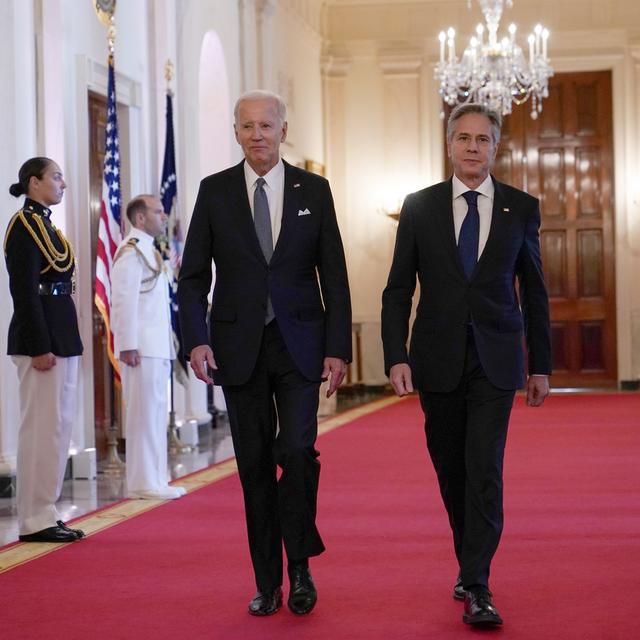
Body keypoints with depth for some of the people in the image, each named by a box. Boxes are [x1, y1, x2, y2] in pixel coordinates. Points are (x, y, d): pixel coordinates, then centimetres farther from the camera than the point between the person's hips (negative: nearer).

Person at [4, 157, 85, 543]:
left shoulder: (45, 224, 17)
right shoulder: (24, 225, -12)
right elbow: (25, 291, -18)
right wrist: (40, 347, -21)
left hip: (61, 335, 10)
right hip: (42, 337, -10)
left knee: (58, 426, 12)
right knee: (43, 428, -6)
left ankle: (45, 514, 17)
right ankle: (35, 520, -1)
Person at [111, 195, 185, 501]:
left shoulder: (147, 249, 19)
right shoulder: (131, 251, -11)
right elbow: (123, 300, -18)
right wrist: (127, 345, -22)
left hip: (157, 346, 10)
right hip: (141, 348, -10)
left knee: (156, 414, 12)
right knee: (144, 414, -7)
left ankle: (153, 480, 18)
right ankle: (143, 483, -3)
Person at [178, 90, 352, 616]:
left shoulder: (313, 190, 4)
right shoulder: (215, 191, 4)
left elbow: (334, 276, 4)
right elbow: (194, 275, 4)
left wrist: (338, 348, -3)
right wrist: (196, 340, -9)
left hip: (299, 345, -1)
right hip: (239, 346, 1)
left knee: (297, 451, -14)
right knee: (255, 465, 4)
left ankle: (300, 565, 4)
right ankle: (267, 582, 13)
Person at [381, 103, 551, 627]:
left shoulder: (522, 208, 3)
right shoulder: (419, 207, 3)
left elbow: (534, 291, 8)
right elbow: (398, 290, 3)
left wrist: (541, 365, 6)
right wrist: (396, 357, -7)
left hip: (495, 362, -1)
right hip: (438, 361, 1)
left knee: (484, 471, -11)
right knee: (451, 471, 11)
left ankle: (477, 588, -8)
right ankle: (470, 565, 30)